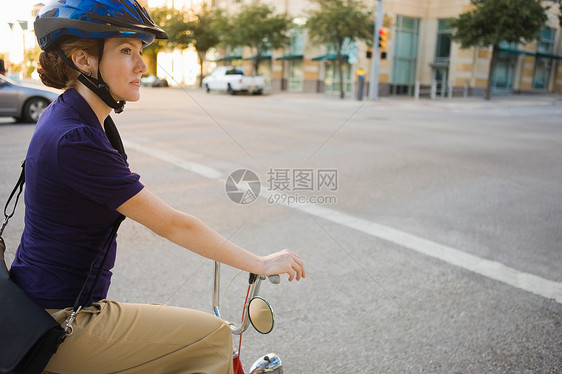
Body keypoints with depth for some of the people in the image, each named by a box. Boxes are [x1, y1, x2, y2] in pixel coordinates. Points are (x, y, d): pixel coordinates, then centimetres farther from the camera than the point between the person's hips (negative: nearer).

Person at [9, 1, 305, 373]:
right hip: (60, 324, -9)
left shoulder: (64, 115, 5)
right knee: (214, 337, -12)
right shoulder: (75, 141, -26)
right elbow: (172, 225, -24)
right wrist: (262, 263, -15)